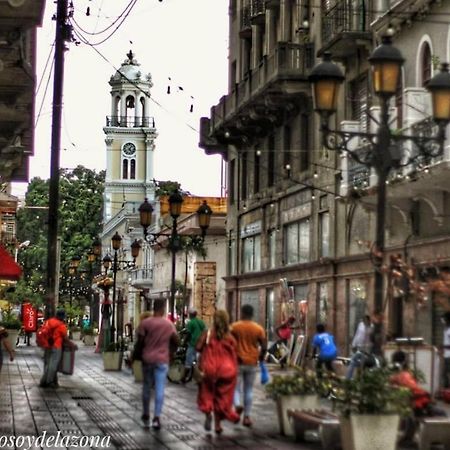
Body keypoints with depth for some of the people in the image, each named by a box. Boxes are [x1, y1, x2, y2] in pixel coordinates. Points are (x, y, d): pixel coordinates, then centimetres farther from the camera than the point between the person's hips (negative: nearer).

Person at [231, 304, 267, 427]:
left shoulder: (235, 327, -6)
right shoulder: (259, 328, -2)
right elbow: (264, 347, -3)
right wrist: (260, 358, 13)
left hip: (238, 362, -2)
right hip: (252, 363, 2)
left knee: (236, 387, 7)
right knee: (249, 390, 10)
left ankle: (237, 404, -21)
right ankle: (247, 416, 9)